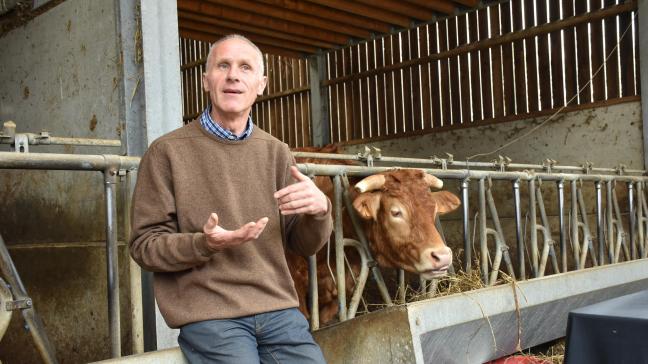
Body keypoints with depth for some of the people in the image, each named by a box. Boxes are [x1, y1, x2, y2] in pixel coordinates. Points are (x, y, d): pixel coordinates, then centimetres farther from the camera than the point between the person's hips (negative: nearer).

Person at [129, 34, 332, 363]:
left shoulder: (276, 153, 9)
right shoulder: (167, 151, -2)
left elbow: (303, 245, 10)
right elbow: (145, 245, -2)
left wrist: (319, 210, -12)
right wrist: (205, 244, -20)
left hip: (278, 309, 4)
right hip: (207, 315, -3)